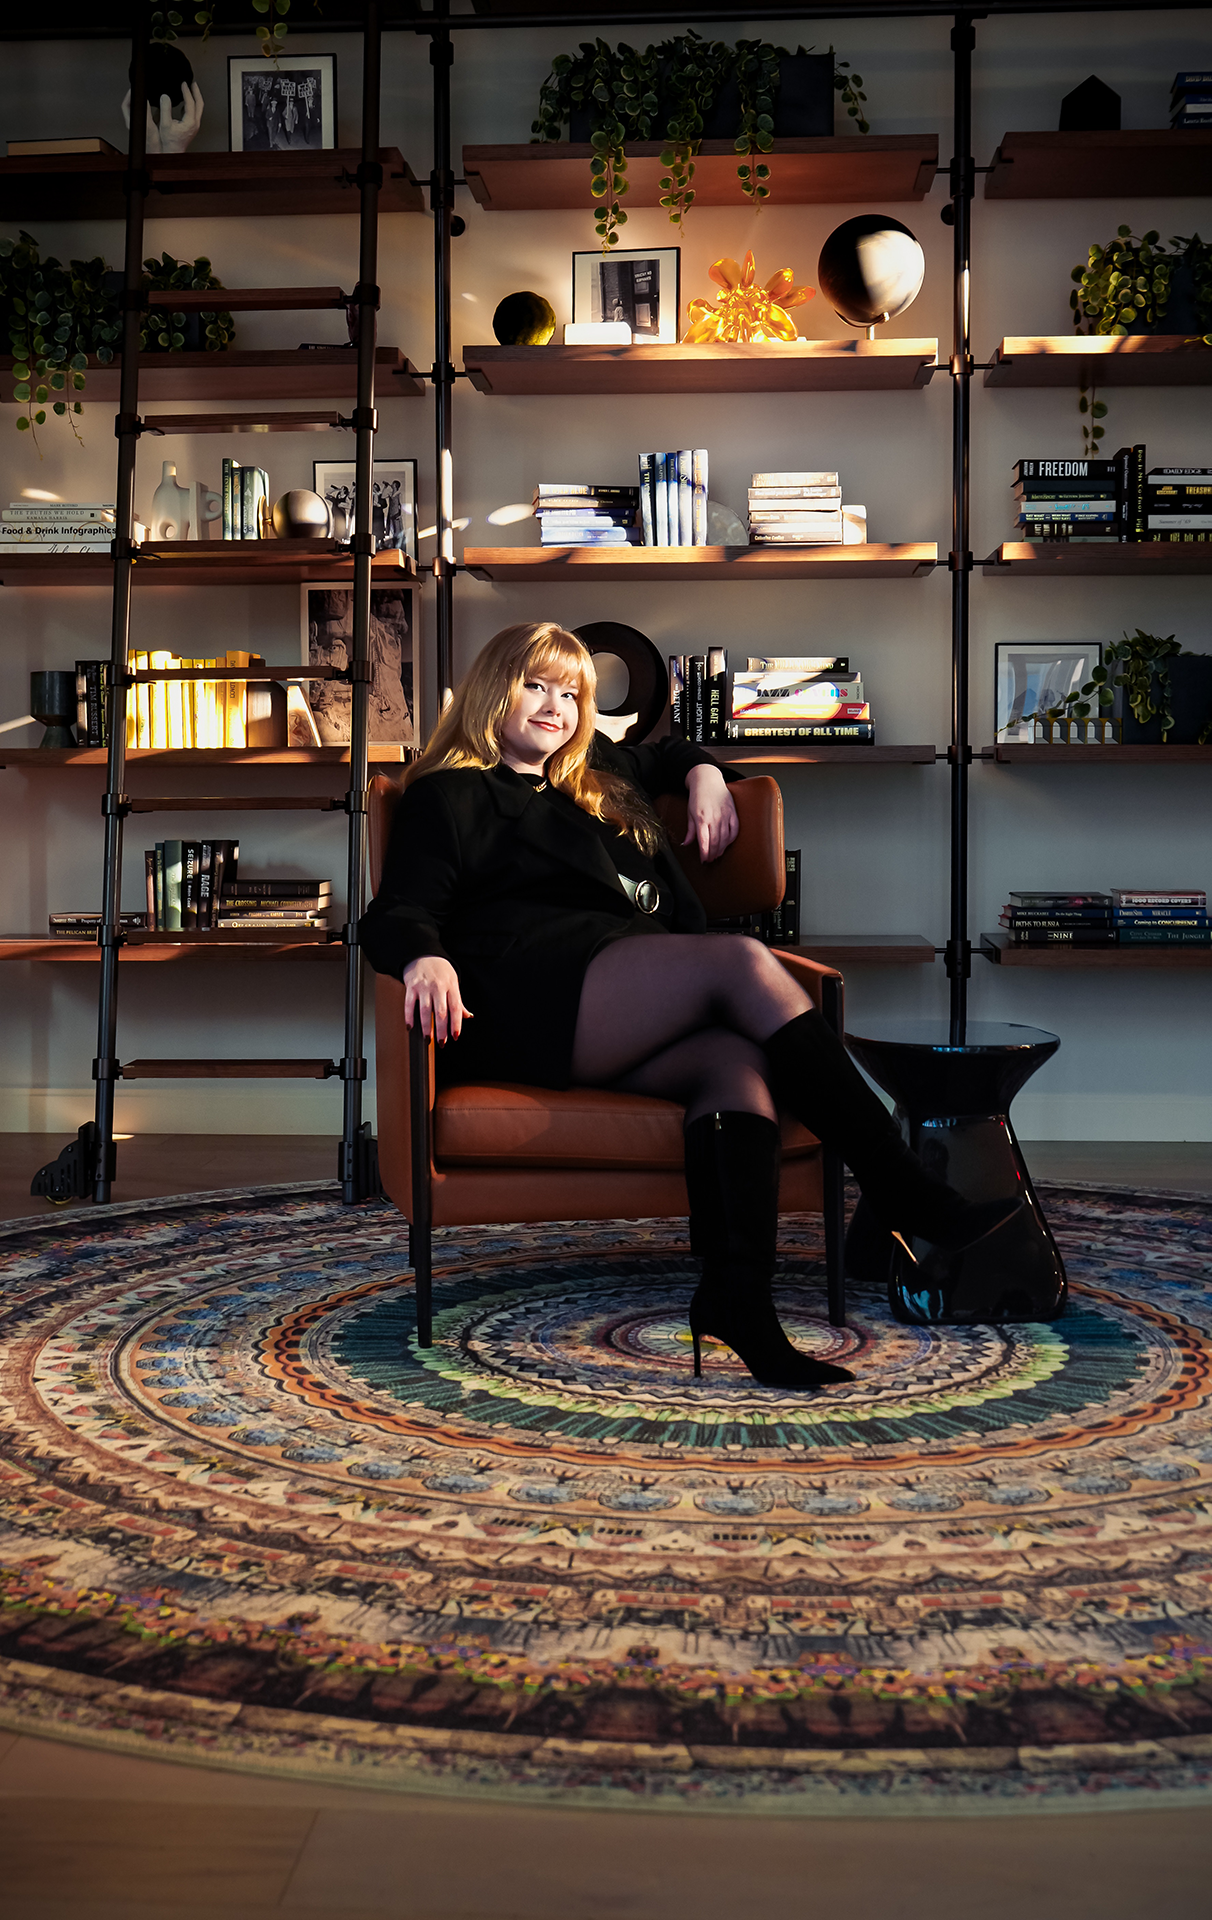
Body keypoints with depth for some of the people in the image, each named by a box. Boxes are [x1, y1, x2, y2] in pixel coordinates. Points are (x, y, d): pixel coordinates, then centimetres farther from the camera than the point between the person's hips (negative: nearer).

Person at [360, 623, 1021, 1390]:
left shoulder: (598, 777, 38)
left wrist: (704, 773, 32)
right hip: (528, 1002, -6)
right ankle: (915, 1200, -31)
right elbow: (397, 912, 4)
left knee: (736, 1057, -30)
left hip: (627, 1028, 6)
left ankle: (737, 1294, -49)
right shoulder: (449, 797, 18)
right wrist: (426, 956, -20)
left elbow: (664, 755, 57)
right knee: (744, 961, -27)